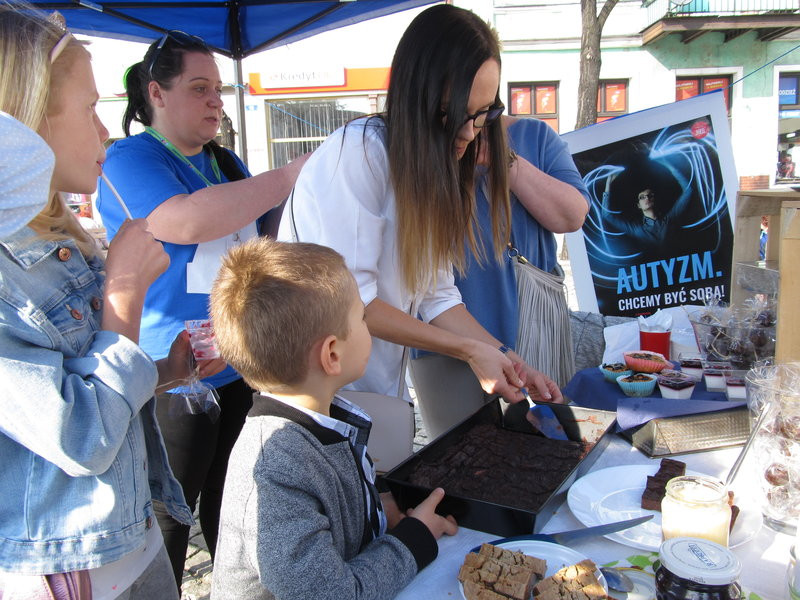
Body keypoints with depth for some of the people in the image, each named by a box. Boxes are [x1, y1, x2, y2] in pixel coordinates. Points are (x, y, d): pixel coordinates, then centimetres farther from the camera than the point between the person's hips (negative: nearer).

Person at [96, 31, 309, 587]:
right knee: (169, 519, 8)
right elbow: (188, 222, -32)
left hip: (241, 367, 7)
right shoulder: (130, 159, -12)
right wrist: (293, 174, -28)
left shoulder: (224, 162, 10)